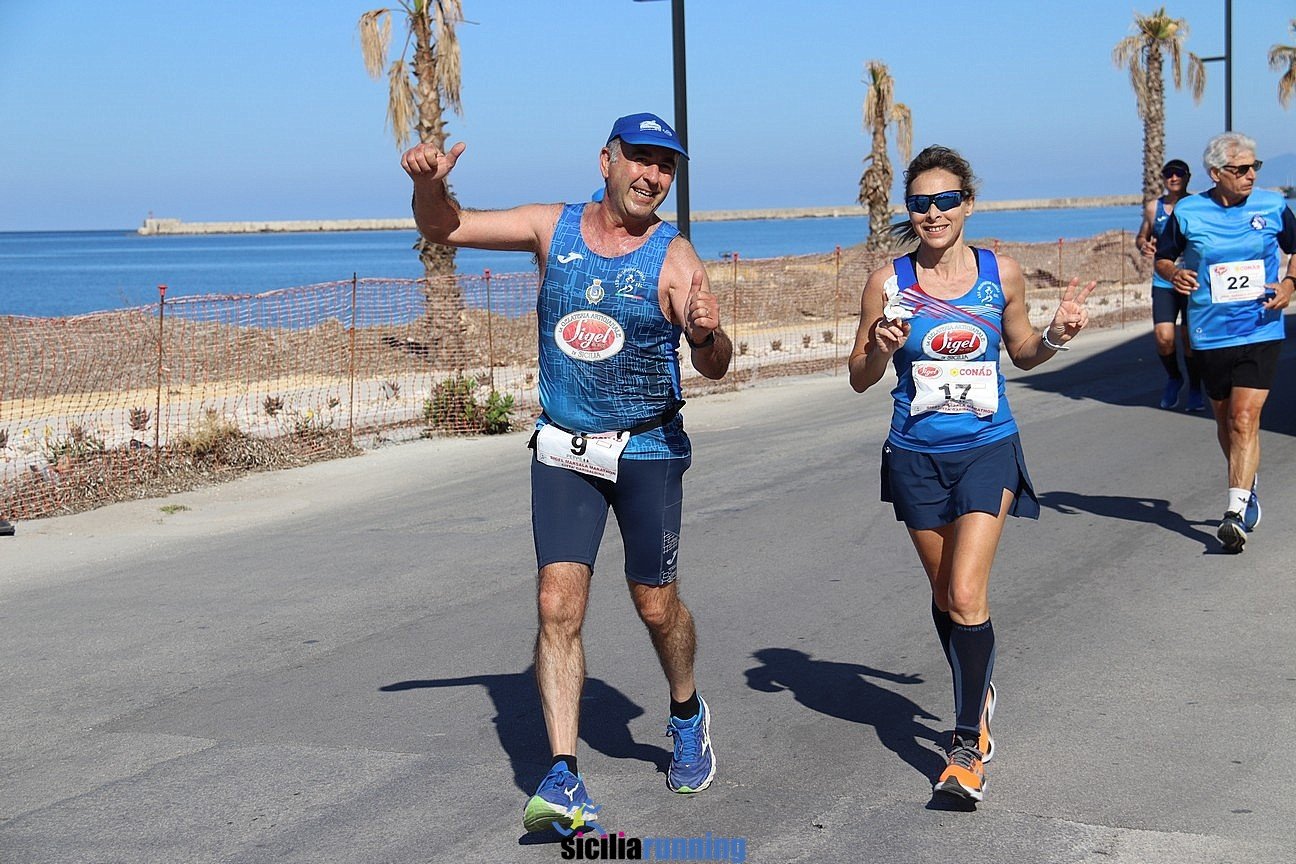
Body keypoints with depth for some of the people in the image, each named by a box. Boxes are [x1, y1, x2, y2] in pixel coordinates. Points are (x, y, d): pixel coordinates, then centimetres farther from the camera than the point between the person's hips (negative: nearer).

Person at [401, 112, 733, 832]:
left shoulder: (674, 257, -9)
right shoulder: (554, 227, 0)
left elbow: (715, 367, -17)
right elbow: (445, 228, 5)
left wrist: (708, 335, -41)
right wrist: (430, 184, -18)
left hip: (648, 449, -2)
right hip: (563, 450, 2)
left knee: (656, 604, 8)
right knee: (558, 604, -10)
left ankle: (688, 716, 38)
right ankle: (564, 778, -10)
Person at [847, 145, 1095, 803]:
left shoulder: (1001, 274, -2)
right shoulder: (888, 283, -5)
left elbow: (1022, 353, 14)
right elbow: (860, 378, 2)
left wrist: (1057, 335, -7)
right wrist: (881, 348, -19)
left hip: (987, 450, -1)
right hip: (917, 456, 2)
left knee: (966, 596, -14)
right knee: (945, 594, 15)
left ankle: (967, 744, -4)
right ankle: (978, 700, 41)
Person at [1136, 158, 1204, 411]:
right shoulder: (1153, 207, 7)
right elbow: (1141, 237, 19)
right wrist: (1144, 245, -4)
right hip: (1163, 283, 2)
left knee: (1190, 337, -2)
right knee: (1163, 336, -10)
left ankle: (1195, 390, 18)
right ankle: (1173, 378, 19)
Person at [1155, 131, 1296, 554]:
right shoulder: (1188, 212, -3)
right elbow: (1162, 256, 10)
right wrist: (1174, 273, -12)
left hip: (1261, 331, -1)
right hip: (1211, 333, 2)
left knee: (1245, 418, -13)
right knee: (1225, 419, 14)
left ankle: (1236, 513, -15)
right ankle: (1247, 487, 40)